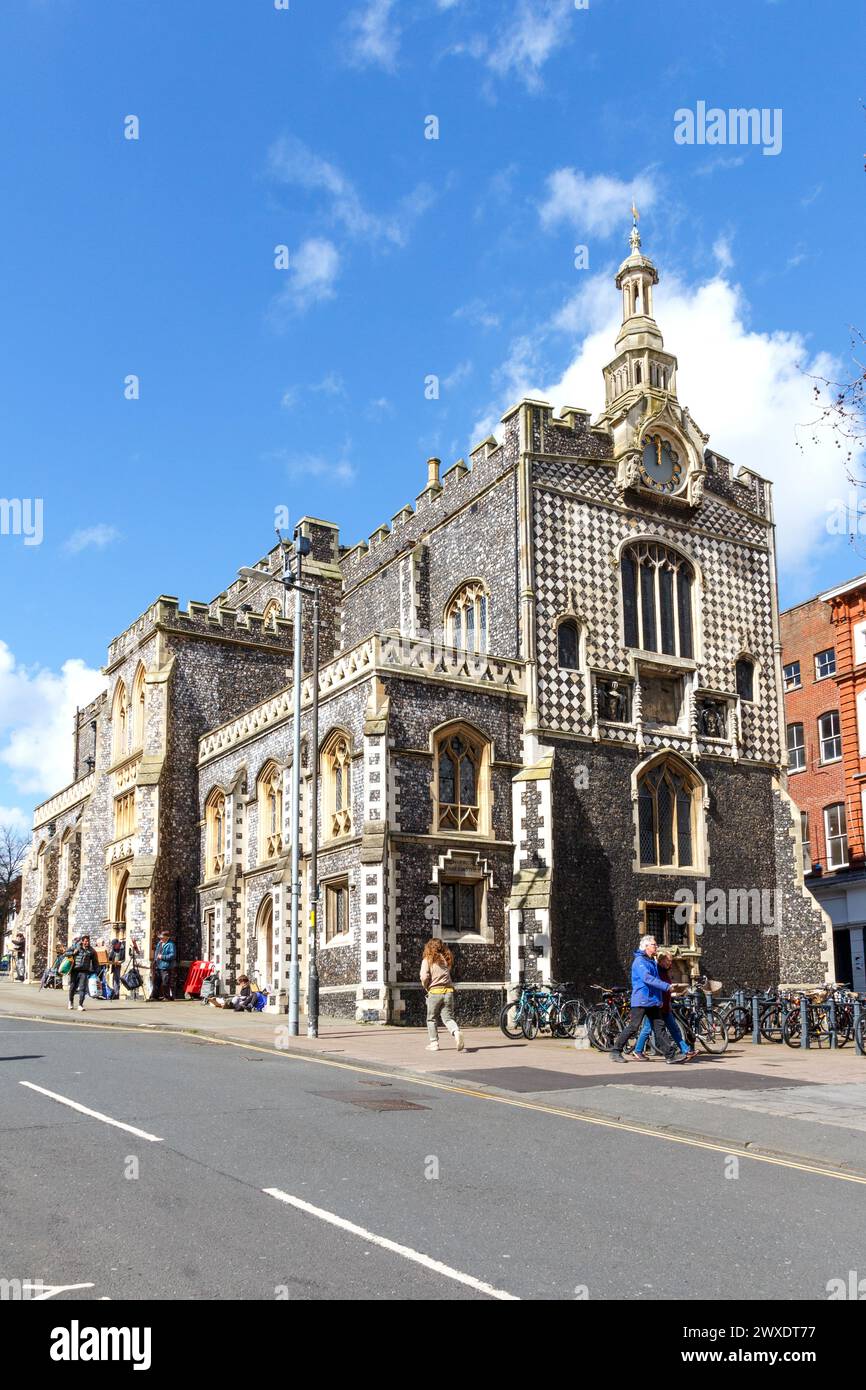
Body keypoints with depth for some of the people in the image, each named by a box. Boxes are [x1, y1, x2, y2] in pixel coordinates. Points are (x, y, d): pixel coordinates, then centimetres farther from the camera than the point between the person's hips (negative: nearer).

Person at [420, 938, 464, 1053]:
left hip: (434, 992, -3)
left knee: (432, 1019, 13)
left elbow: (424, 976, -11)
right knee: (448, 1017, 3)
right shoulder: (446, 959, 12)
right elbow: (448, 973, 10)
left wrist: (426, 986, 6)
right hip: (448, 991, 3)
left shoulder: (428, 959, -2)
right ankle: (456, 1032, -24)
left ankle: (434, 1043, 13)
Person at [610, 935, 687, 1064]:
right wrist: (667, 986, -29)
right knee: (633, 1027, -6)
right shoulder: (639, 961, -12)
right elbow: (648, 979, -25)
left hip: (653, 1000, 8)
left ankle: (671, 1054, 0)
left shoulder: (652, 961, 18)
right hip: (641, 1000, -8)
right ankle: (616, 1052, 3)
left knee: (659, 1027, 3)